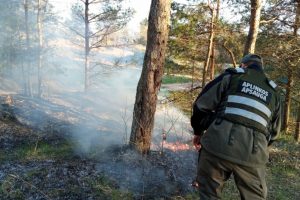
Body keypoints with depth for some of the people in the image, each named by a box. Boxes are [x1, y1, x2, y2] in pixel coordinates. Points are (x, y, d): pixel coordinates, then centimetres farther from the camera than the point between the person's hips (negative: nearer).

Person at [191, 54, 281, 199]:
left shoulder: (232, 75, 11)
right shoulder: (273, 91, 22)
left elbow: (202, 104, 5)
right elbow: (274, 131, 27)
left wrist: (198, 131, 19)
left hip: (218, 144, -3)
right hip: (253, 154, 3)